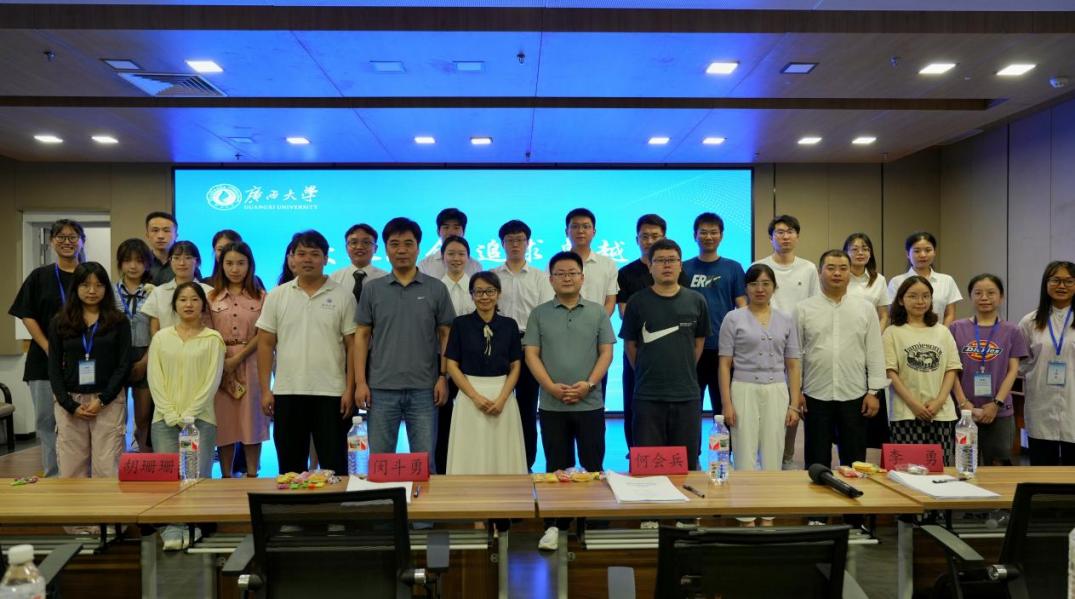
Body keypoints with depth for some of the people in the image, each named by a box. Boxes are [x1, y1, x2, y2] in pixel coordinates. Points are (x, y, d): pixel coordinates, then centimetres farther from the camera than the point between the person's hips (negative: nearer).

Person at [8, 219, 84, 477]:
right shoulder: (39, 276, 7)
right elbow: (27, 316, 3)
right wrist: (49, 348, -9)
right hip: (45, 360, 2)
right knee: (46, 421, 5)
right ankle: (52, 476, 15)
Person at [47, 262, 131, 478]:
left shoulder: (119, 322, 4)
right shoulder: (60, 323, 8)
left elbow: (123, 365, 1)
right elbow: (54, 368, 6)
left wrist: (102, 400, -9)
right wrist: (70, 405, -5)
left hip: (109, 402, -1)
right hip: (69, 402, 2)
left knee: (107, 469, -4)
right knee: (71, 471, 2)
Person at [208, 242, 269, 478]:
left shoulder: (260, 297, 4)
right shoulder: (212, 297, 8)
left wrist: (237, 359, -12)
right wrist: (219, 362, -9)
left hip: (249, 364, -1)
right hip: (219, 366, 1)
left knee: (251, 420, 1)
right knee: (224, 422, 4)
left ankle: (252, 476, 9)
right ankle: (226, 477, 13)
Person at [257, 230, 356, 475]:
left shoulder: (342, 296, 1)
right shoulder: (276, 296, 7)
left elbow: (353, 346, 0)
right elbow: (265, 345, 7)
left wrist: (350, 389, -7)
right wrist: (265, 389, 0)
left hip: (331, 393, -2)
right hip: (287, 392, 2)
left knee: (334, 467, 3)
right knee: (290, 466, 11)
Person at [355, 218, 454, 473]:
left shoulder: (436, 289, 3)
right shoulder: (372, 290, 6)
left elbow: (446, 335, 5)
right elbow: (362, 336, 6)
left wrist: (443, 376, -3)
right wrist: (360, 382, -1)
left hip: (423, 388, -1)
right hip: (381, 388, 1)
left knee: (425, 461, 5)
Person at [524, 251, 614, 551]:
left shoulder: (597, 312, 5)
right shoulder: (539, 314, 5)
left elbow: (606, 352, 2)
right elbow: (531, 354, 1)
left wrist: (589, 384, -12)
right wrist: (552, 386, -12)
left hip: (590, 403, 0)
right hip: (551, 405, 0)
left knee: (593, 466, 5)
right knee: (557, 467, 7)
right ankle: (554, 525, 16)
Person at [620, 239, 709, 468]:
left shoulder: (696, 301, 4)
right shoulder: (637, 302, -1)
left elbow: (698, 343, 13)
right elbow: (630, 346, 6)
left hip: (687, 395, 2)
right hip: (648, 396, -1)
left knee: (686, 464, 10)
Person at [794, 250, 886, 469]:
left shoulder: (866, 309, 5)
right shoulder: (803, 309, 1)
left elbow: (875, 353, 5)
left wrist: (873, 391, 0)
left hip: (854, 396, 1)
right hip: (815, 395, -1)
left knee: (854, 462, 9)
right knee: (817, 461, 7)